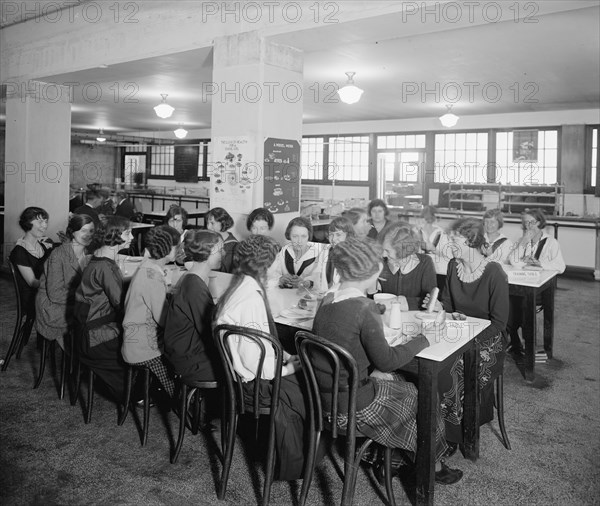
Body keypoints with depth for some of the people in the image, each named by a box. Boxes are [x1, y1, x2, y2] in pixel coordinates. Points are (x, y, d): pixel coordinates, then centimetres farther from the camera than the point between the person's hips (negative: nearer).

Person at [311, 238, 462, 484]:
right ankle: (433, 467, 39)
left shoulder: (328, 300, 0)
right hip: (353, 406, -7)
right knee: (424, 399, 16)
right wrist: (422, 340, -5)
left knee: (397, 382, 26)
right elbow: (387, 360, -17)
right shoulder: (364, 309, -25)